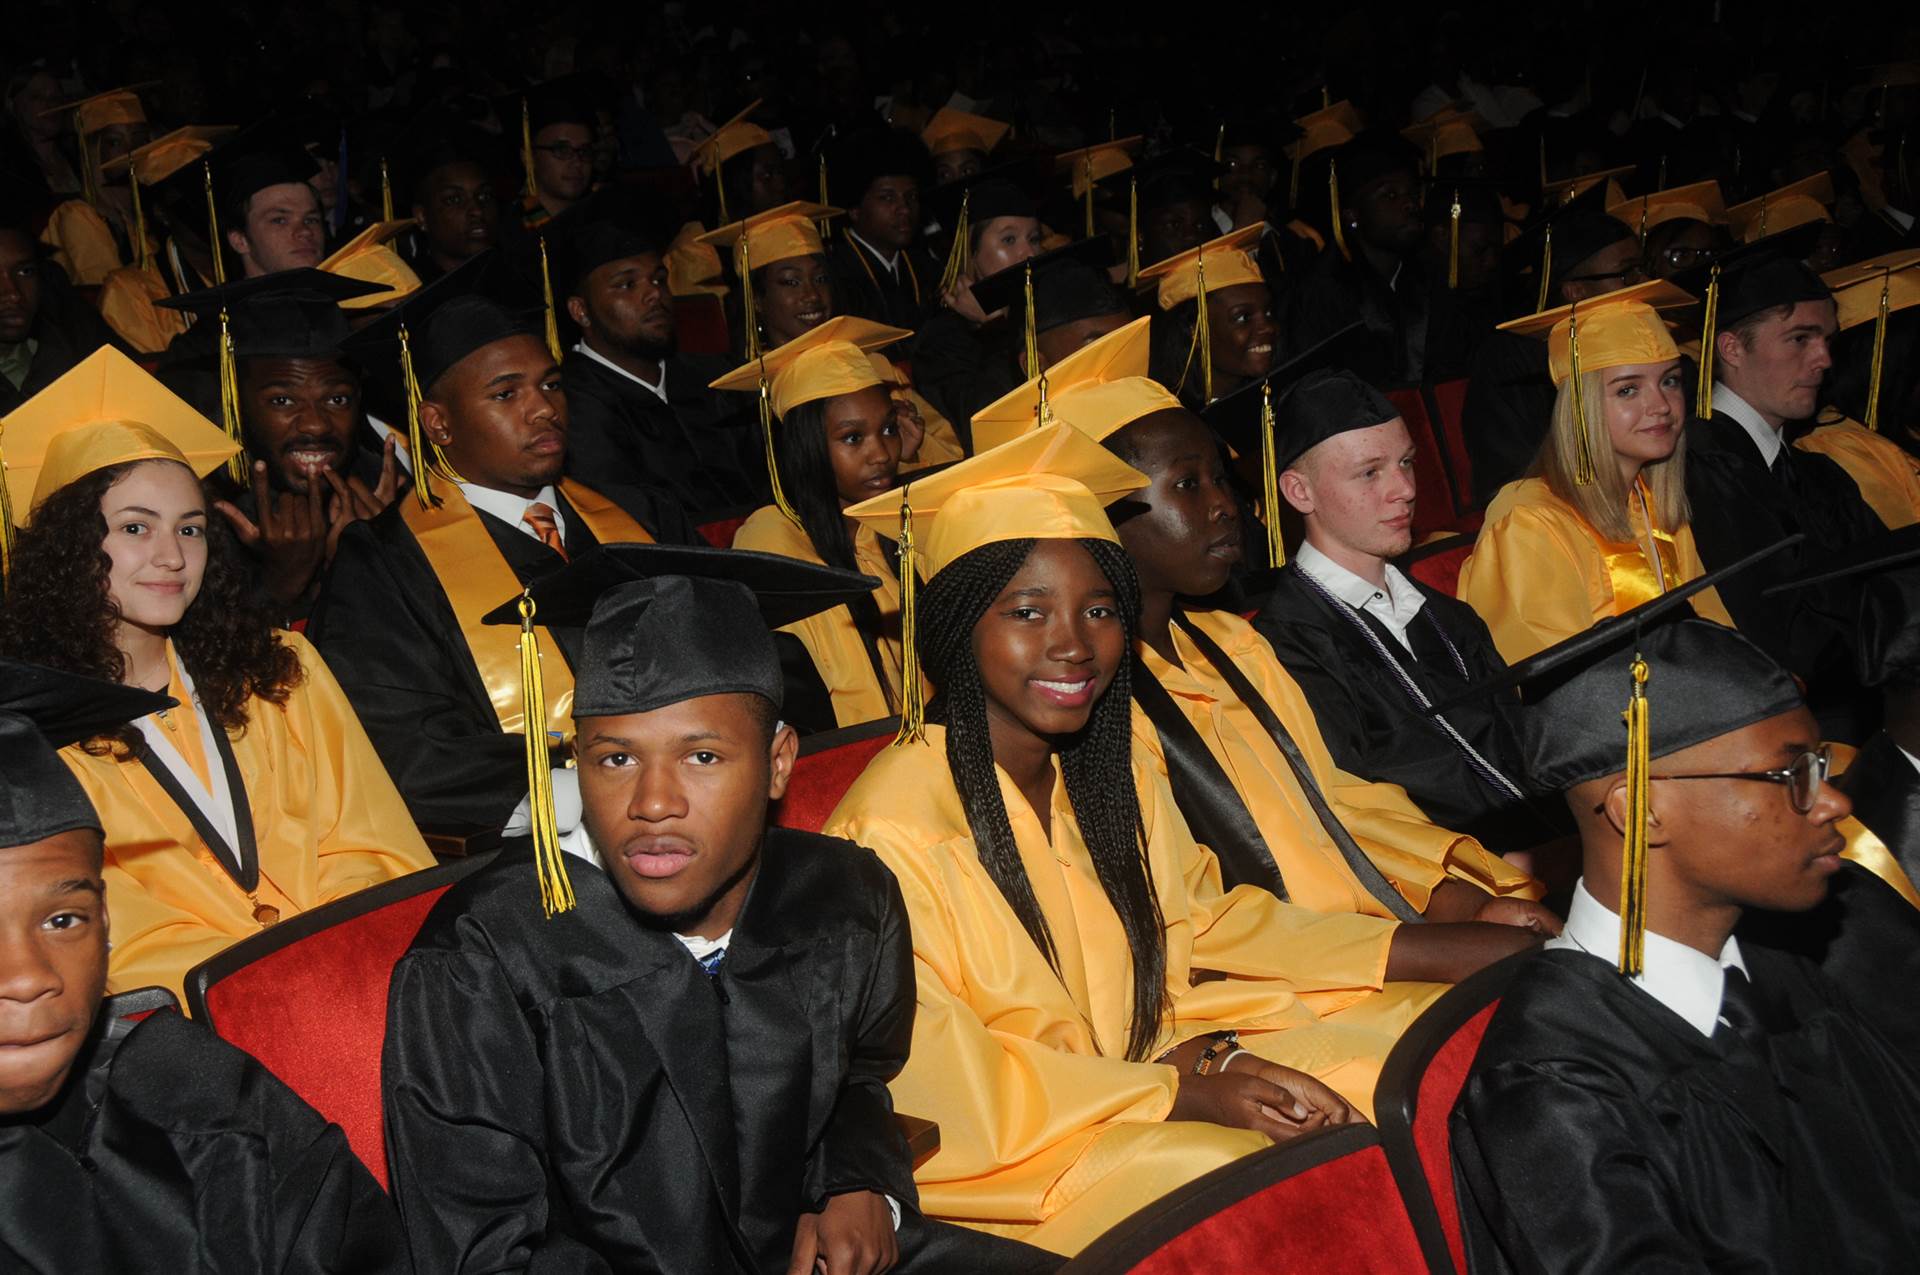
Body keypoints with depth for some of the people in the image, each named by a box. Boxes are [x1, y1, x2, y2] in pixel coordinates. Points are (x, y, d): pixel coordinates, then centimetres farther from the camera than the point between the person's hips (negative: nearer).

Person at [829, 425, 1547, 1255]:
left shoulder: (1114, 774, 5)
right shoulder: (891, 829, -19)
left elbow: (1208, 921, 9)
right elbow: (936, 1075, -18)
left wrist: (1458, 951, -1)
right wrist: (1179, 1092, -25)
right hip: (1014, 1153, -7)